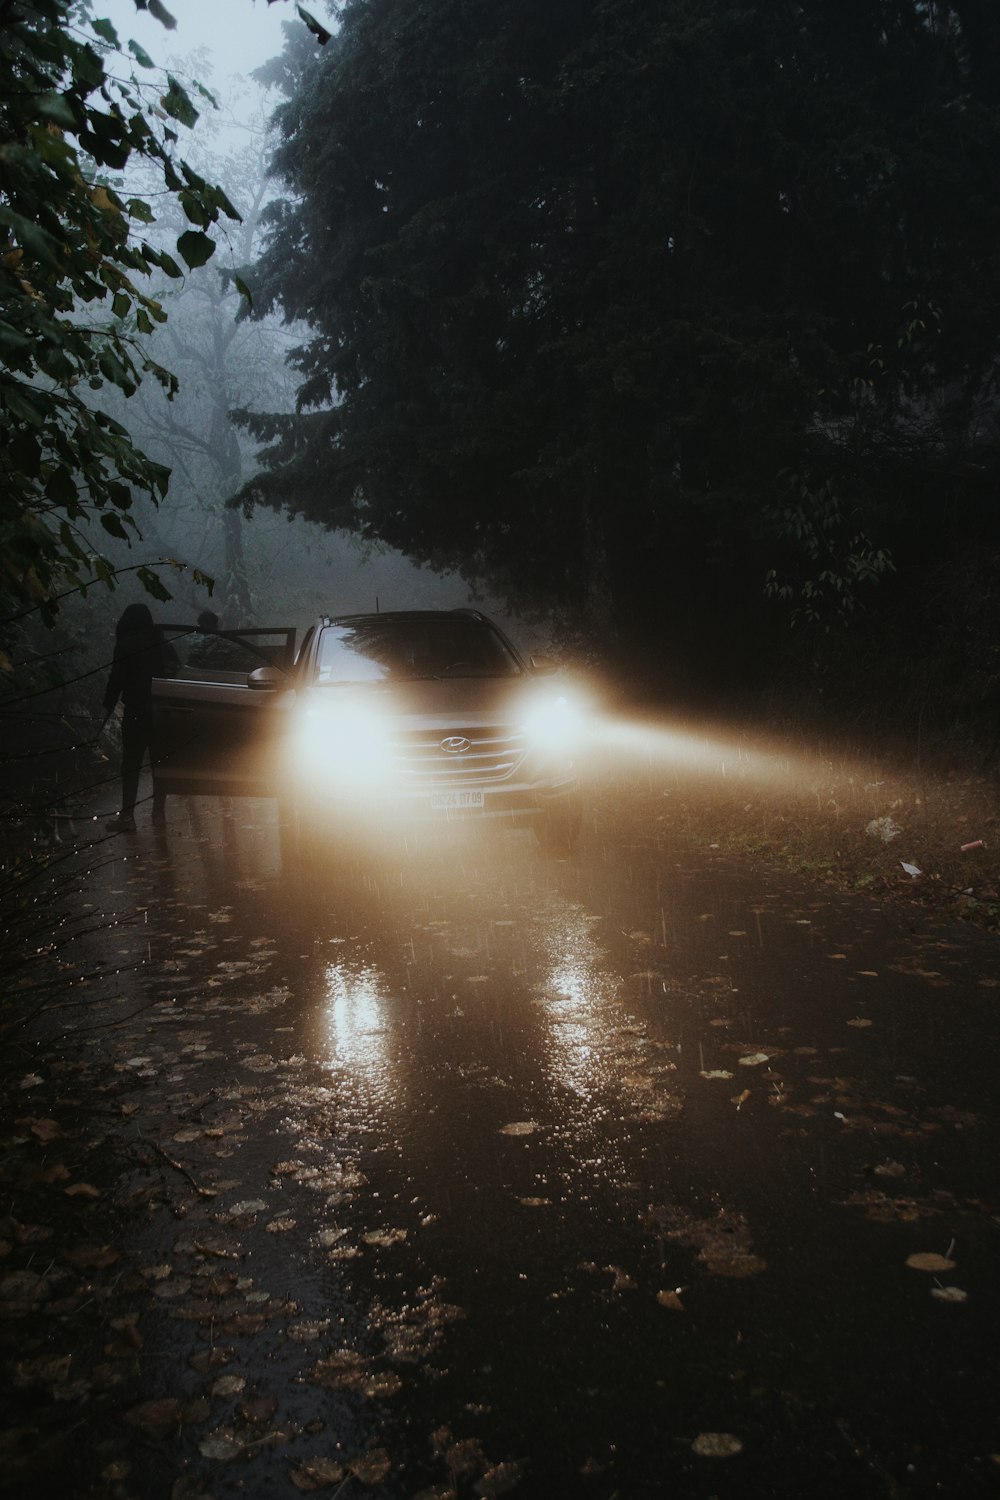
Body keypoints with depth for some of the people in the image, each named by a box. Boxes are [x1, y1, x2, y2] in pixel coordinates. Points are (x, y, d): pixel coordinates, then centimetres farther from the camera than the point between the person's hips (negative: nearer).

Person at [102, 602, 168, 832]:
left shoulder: (126, 645, -10)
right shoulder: (157, 644, 4)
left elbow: (116, 679, -8)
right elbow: (166, 673, 8)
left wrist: (108, 705, 5)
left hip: (136, 711, -5)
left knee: (131, 763, 0)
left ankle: (127, 815, 1)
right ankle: (158, 812, 16)